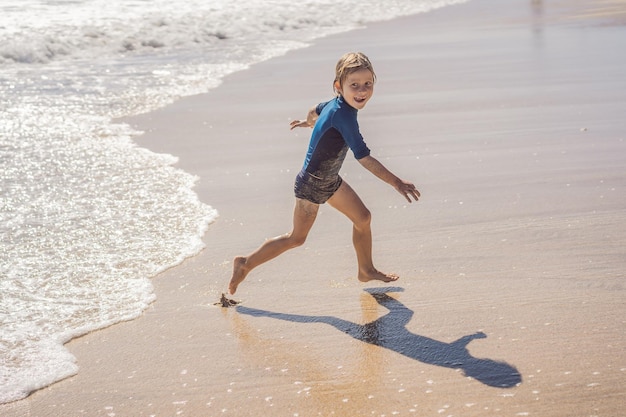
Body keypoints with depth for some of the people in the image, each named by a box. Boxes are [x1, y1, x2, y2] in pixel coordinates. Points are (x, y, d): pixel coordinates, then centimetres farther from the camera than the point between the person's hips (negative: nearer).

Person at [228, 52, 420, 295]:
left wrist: (310, 122, 43)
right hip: (311, 184, -9)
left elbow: (316, 110, 18)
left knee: (362, 217, 13)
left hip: (329, 180, 9)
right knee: (297, 238, 4)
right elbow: (364, 158, -33)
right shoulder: (344, 115, -32)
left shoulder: (337, 104, -5)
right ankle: (246, 264, 18)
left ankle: (367, 270, 31)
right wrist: (397, 183, -30)